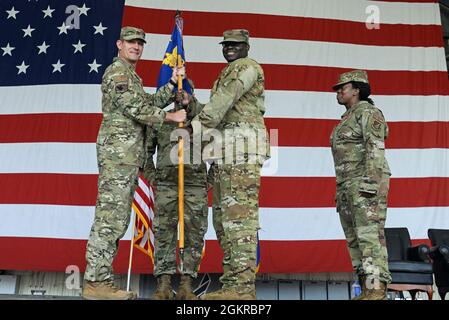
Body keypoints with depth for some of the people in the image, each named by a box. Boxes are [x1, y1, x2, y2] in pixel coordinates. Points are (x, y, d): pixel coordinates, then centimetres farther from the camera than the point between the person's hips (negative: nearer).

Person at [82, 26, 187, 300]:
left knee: (118, 220, 8)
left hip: (128, 157, 10)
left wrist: (173, 84, 15)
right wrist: (171, 117, -7)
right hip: (117, 152, -10)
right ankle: (96, 283, -8)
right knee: (110, 218, -11)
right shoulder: (117, 71, -4)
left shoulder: (132, 76, 28)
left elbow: (150, 102, 22)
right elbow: (135, 108, -14)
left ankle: (102, 279, 12)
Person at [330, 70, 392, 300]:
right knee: (354, 238, 3)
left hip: (367, 184, -9)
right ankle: (368, 291, 5)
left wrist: (370, 183, -25)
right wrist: (342, 192, 20)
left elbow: (376, 149, -16)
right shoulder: (348, 120, 25)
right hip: (349, 186, 9)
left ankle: (377, 293, -16)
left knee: (369, 235, -15)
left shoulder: (368, 112, -4)